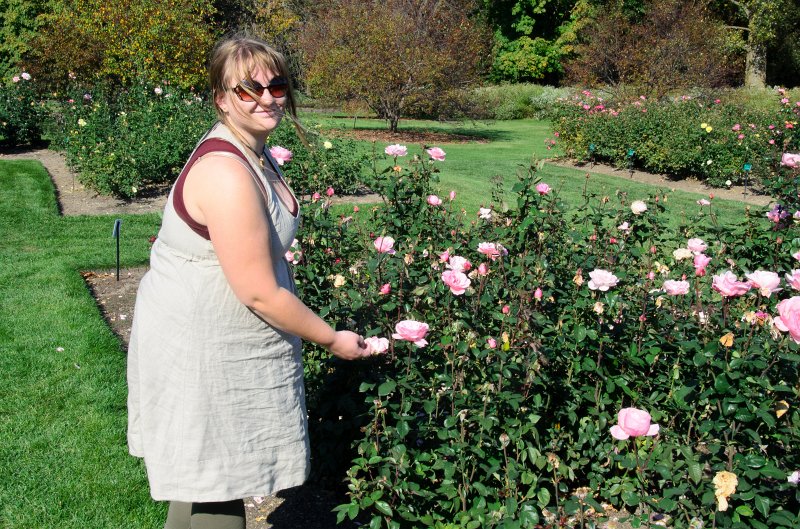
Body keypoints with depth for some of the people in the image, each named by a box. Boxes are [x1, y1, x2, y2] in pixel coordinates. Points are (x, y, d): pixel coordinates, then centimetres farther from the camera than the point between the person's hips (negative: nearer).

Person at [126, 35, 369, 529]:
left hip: (225, 339, 9)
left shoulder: (254, 154, 6)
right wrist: (332, 338, -12)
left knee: (205, 481, 20)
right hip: (200, 349, -9)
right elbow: (259, 293, -24)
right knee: (216, 488, 4)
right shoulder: (227, 174, -26)